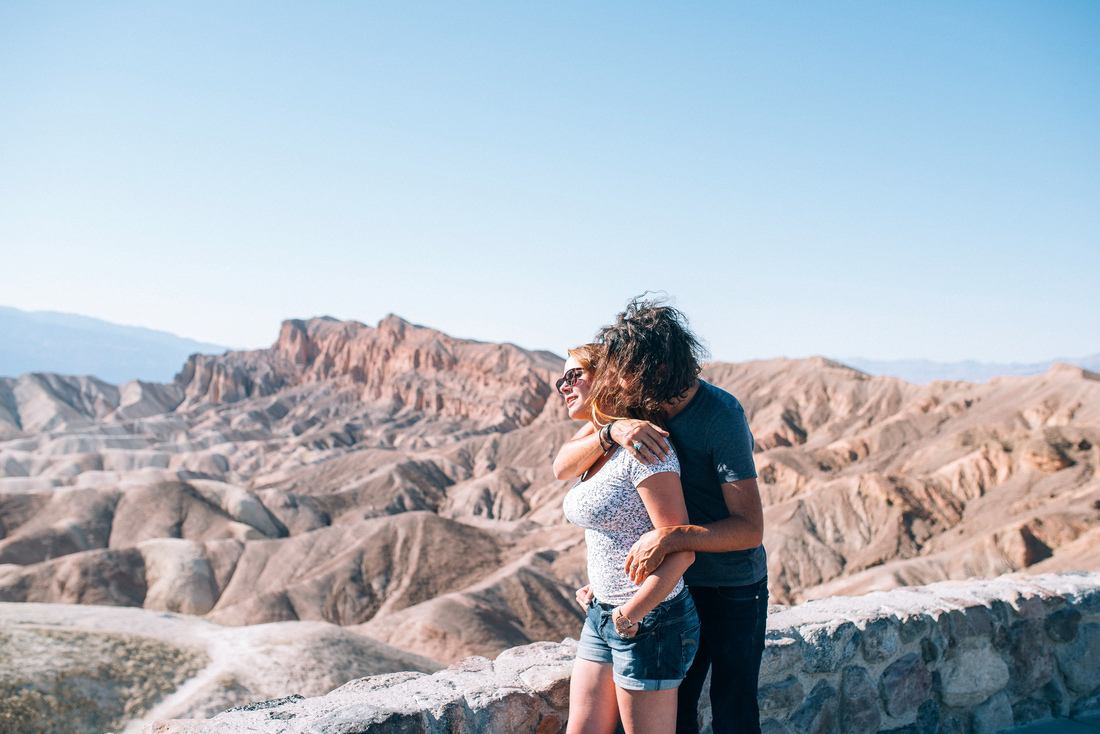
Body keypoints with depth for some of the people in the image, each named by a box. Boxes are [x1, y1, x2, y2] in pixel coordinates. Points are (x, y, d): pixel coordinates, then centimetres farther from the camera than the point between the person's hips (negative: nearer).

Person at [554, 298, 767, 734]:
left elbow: (750, 528, -27)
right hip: (675, 584, 5)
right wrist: (612, 431, -31)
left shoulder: (720, 416, -25)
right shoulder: (632, 405, -8)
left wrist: (670, 536, -40)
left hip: (733, 589, -5)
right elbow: (562, 468, -13)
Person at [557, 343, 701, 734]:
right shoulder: (595, 450, 10)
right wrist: (596, 588, 10)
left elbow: (679, 551, -21)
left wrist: (629, 615, -15)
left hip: (649, 621, -9)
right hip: (601, 615, 9)